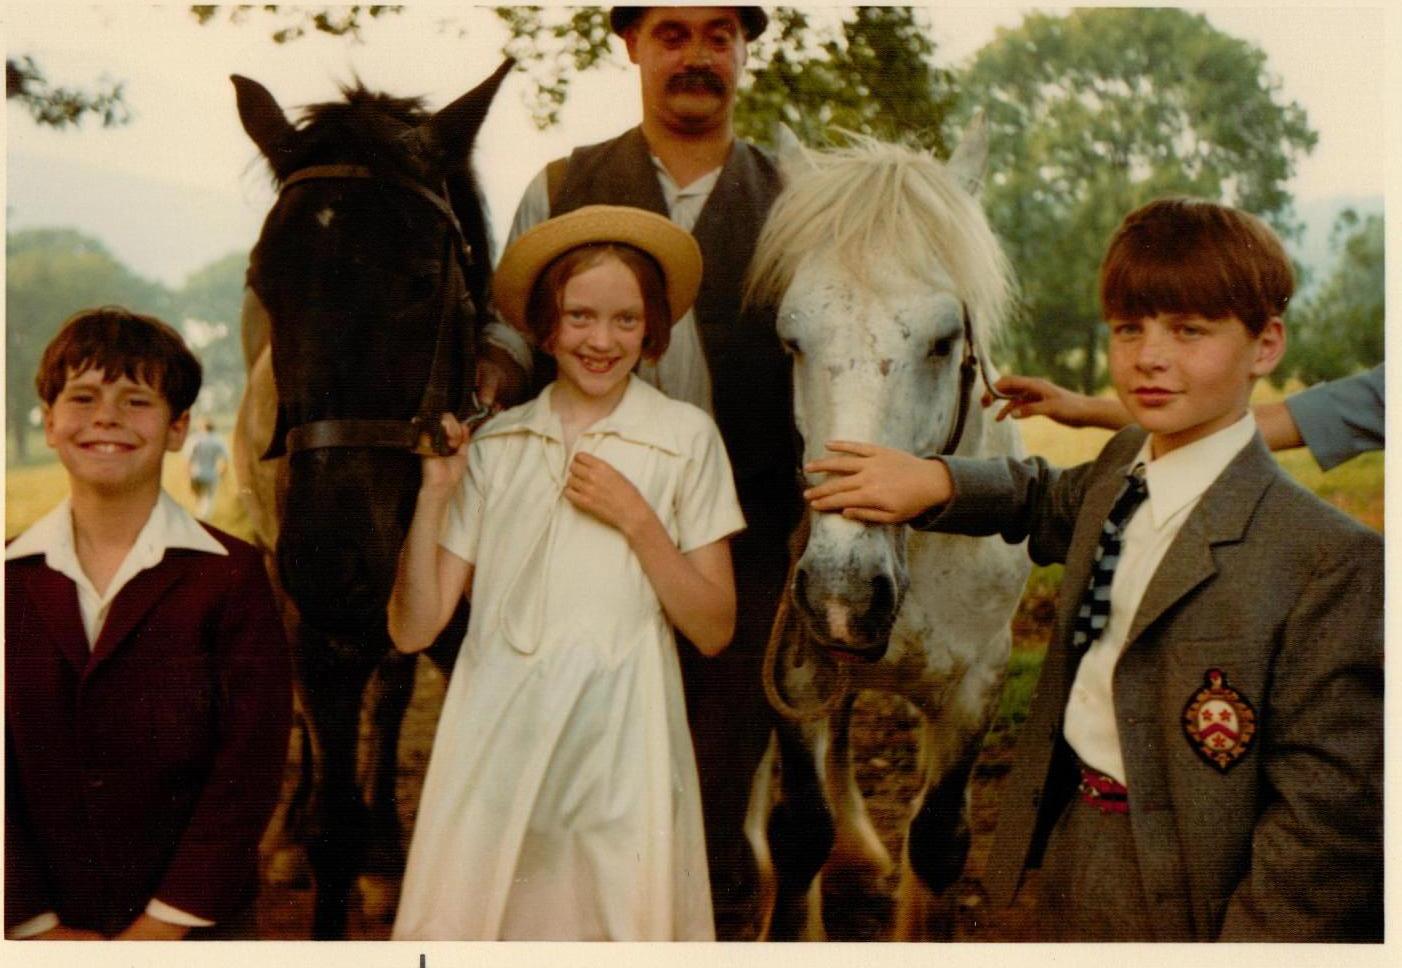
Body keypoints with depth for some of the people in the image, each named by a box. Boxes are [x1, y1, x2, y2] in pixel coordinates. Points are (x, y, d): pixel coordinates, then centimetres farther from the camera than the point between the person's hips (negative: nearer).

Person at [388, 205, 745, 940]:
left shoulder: (686, 437, 2)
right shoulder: (493, 444, 7)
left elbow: (714, 631, 0)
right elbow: (413, 629, 2)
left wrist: (636, 520, -10)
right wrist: (434, 490, -8)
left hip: (619, 741, -1)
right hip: (497, 736, 2)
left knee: (629, 918, 0)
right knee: (461, 920, 3)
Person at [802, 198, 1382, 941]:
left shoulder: (1326, 559, -23)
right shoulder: (1120, 467, 1)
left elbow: (1327, 812, -22)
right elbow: (1047, 504, 24)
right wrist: (937, 480, 7)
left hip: (1178, 902, -7)